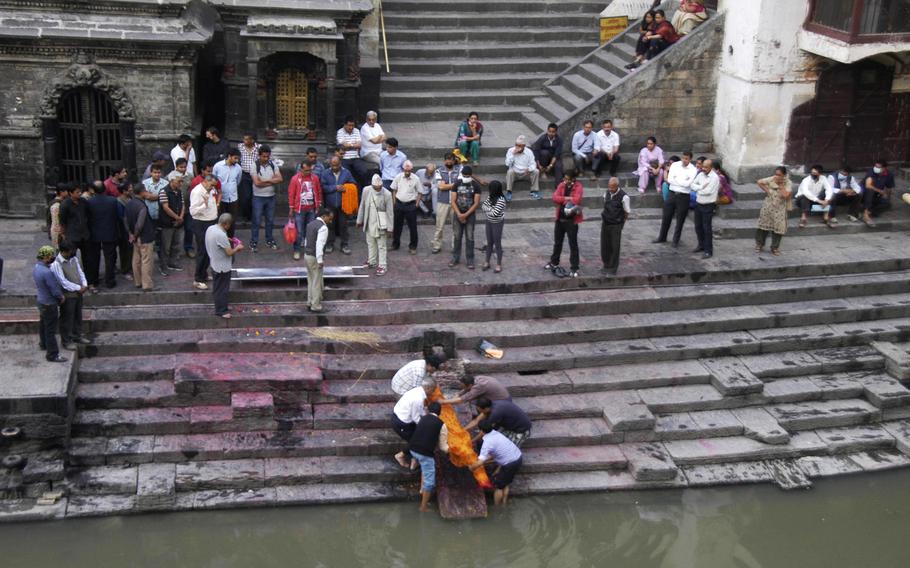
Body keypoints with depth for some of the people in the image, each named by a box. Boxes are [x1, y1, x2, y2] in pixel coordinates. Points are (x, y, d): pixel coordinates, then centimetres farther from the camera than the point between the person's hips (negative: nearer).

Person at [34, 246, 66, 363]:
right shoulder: (47, 272, -32)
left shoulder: (36, 268, -2)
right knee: (50, 329, 1)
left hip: (40, 300, 10)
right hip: (49, 304, -10)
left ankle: (43, 344, 48)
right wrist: (62, 298, -6)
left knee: (43, 323, 28)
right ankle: (52, 354, 9)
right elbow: (55, 290, -26)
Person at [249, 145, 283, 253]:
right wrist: (272, 181, -11)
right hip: (258, 197, -4)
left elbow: (280, 179, -6)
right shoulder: (255, 166, -10)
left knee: (270, 220, 13)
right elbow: (257, 183, -18)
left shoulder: (273, 165, 1)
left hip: (271, 196, 4)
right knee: (256, 221, 1)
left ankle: (269, 240, 25)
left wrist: (265, 180, -16)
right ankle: (254, 242, 10)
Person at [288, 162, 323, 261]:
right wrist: (291, 209, -4)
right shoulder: (295, 179, -8)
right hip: (299, 210, -3)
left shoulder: (315, 178, 2)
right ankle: (296, 251, 5)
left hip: (311, 209, 3)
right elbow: (291, 194, -4)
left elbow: (319, 192, 10)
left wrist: (319, 205, 10)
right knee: (299, 232, -3)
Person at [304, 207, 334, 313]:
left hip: (307, 255, 9)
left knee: (311, 281, 17)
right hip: (315, 258, -9)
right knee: (317, 282, -1)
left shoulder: (311, 224, 12)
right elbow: (319, 245, -24)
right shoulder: (323, 228, -17)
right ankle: (316, 306, 4)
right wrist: (320, 260, -24)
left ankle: (310, 303, 24)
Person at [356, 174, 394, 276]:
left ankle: (382, 265, 13)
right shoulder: (366, 190, -9)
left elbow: (389, 212, -12)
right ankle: (372, 261, 37)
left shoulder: (387, 194, -18)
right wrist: (360, 220, 11)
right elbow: (362, 206, 4)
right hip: (369, 223, 4)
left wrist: (389, 228, -9)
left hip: (381, 224, -4)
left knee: (382, 246, 4)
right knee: (370, 243, 20)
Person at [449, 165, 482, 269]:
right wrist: (459, 214, -14)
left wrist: (465, 215, -15)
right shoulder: (457, 184, -2)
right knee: (456, 237, 8)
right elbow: (453, 201, -2)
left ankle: (470, 260, 11)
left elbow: (476, 203, -9)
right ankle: (455, 258, 21)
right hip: (457, 214, 2)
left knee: (469, 238, 3)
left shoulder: (476, 185, -8)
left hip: (470, 215, -2)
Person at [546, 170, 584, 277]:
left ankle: (574, 268, 6)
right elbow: (555, 197, -10)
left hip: (571, 220, -6)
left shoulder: (578, 188, -13)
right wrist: (567, 198, -21)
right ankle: (554, 262, 37)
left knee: (573, 244, 0)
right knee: (557, 242, 20)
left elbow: (576, 200, -29)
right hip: (560, 219, 6)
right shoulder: (561, 185, 2)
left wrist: (562, 200, -16)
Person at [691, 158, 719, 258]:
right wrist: (701, 187, -16)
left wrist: (698, 190, -7)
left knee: (707, 228, -3)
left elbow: (708, 191, -22)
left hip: (708, 206, -7)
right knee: (698, 226, 16)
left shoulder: (714, 177, -15)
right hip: (698, 204, 7)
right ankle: (701, 245, 34)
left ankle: (708, 251, 4)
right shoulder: (700, 175, 6)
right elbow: (693, 184, 1)